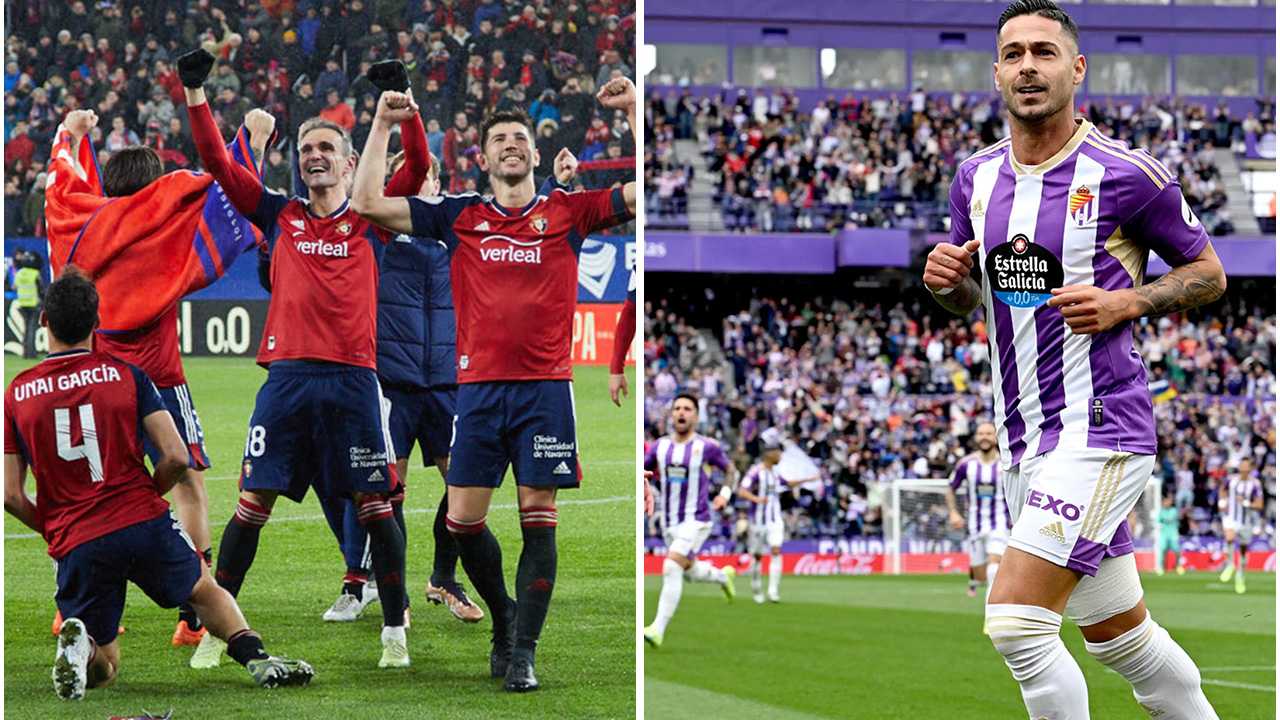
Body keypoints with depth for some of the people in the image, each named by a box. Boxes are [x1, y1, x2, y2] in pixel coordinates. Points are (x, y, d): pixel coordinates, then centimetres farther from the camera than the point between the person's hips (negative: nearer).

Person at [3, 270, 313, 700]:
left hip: (75, 546, 0)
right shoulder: (126, 375, 3)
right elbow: (176, 457, -3)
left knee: (103, 669, 16)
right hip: (144, 523, 0)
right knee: (205, 591, 29)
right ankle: (256, 658, 4)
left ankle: (78, 641, -18)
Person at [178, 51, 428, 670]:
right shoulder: (278, 216, 14)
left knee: (374, 505, 1)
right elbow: (217, 163, 11)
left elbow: (417, 165, 0)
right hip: (287, 377, 1)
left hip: (353, 379, -1)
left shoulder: (370, 220, 11)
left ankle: (394, 631, 9)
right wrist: (195, 93, 4)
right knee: (252, 503, 0)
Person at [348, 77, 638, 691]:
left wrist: (635, 110, -6)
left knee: (538, 520, -3)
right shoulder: (460, 217, 9)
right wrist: (383, 124, 3)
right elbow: (368, 203, 5)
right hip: (479, 388, 1)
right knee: (463, 521, 0)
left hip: (545, 388, -1)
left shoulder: (568, 212, 7)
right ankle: (502, 614, 25)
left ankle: (524, 650, 2)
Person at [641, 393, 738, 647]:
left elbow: (731, 470, 7)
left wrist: (725, 493, -10)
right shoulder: (660, 446, 3)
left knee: (671, 568, -22)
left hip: (696, 522, -6)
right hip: (669, 522, 6)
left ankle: (658, 629, -23)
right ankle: (723, 575, 53)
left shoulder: (706, 447, -7)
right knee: (690, 572, 20)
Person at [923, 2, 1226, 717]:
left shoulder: (1128, 174, -9)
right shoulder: (977, 176, 8)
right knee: (1118, 634, 16)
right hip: (1024, 437, 7)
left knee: (1017, 622, -18)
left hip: (1100, 424, -7)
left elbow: (1208, 273, 2)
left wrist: (1124, 303, -15)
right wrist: (948, 279, -2)